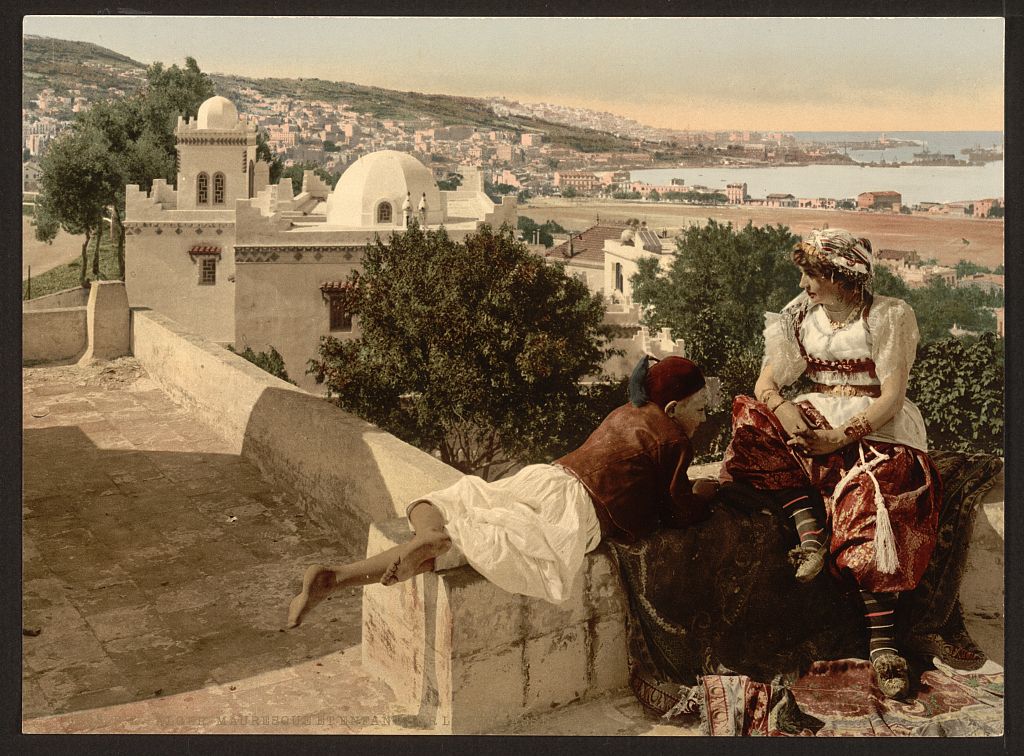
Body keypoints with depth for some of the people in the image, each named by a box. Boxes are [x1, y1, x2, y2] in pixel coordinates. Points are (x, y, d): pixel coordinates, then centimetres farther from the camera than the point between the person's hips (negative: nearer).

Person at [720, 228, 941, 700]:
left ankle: (883, 643, -32)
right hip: (815, 421, 5)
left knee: (869, 505, -33)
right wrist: (782, 407, -19)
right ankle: (810, 532, -32)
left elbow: (892, 396, -11)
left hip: (875, 428, -5)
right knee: (754, 421, -24)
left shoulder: (890, 316, -4)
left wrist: (841, 436, -24)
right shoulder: (800, 317, 10)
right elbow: (765, 383, 5)